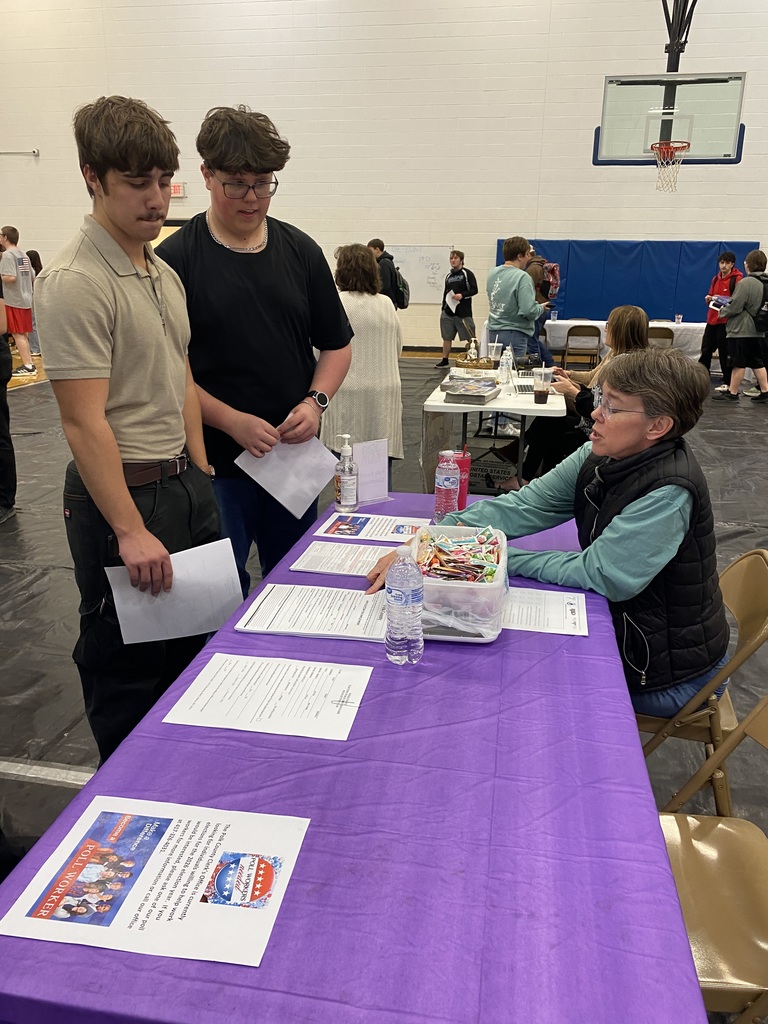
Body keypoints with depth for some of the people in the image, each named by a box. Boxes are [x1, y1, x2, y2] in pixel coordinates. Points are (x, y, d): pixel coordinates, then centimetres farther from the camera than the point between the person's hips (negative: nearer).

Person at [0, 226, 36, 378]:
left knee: (18, 334, -3)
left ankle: (28, 366, -4)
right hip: (26, 299, 8)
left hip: (14, 300, -8)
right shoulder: (24, 255, 13)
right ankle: (29, 363, 18)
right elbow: (33, 277, 15)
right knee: (23, 334, 14)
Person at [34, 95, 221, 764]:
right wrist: (130, 532, -23)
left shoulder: (165, 273, 11)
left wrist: (200, 475, 13)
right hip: (123, 491, -9)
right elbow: (84, 421, -21)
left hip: (186, 484, 9)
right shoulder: (74, 282, -16)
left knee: (196, 644, 20)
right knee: (129, 667, 7)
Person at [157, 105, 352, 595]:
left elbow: (337, 344, 11)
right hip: (214, 462, -4)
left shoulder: (301, 250, 7)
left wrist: (316, 401, -6)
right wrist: (232, 421, -18)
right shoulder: (176, 258, -5)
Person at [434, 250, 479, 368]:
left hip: (464, 312, -5)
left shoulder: (467, 274, -3)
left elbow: (474, 290, -7)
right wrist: (443, 308, 16)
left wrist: (462, 295, -20)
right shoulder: (448, 275, 15)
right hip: (448, 312, 6)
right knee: (447, 337, 10)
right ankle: (445, 360, 19)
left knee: (470, 338, -4)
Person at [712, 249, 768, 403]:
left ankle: (732, 393, 4)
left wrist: (722, 311, 2)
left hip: (741, 331, -8)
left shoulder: (745, 283, -16)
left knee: (738, 364, -2)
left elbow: (735, 307, -17)